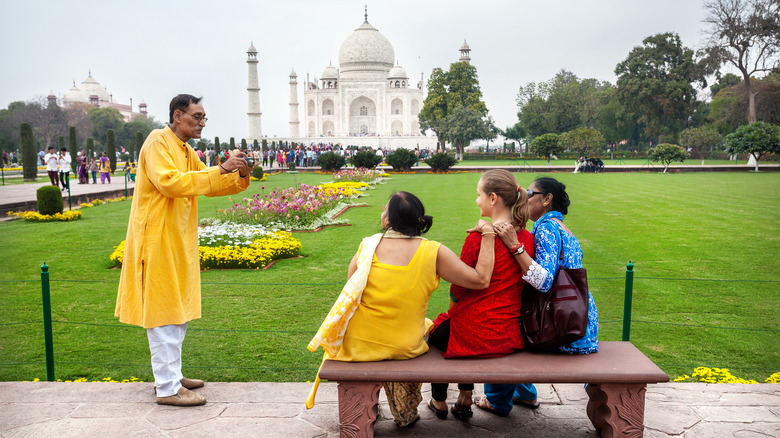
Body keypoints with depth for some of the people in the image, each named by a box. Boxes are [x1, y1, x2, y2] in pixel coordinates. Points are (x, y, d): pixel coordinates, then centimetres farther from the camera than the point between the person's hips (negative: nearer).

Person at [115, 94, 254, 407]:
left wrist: (239, 176, -1)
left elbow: (209, 185, 18)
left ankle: (171, 374, 27)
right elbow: (168, 182, -26)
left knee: (177, 311, 15)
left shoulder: (185, 151, 17)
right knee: (164, 313, -6)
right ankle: (168, 388, 1)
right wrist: (219, 170, -27)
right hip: (158, 239, -10)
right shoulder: (158, 141, -11)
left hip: (177, 241, 10)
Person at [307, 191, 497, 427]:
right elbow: (481, 279, -11)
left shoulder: (368, 245, -7)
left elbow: (350, 286, 4)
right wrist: (488, 236, -1)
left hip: (357, 344, 1)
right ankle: (407, 412, 42)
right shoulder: (434, 252, -12)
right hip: (404, 346, -1)